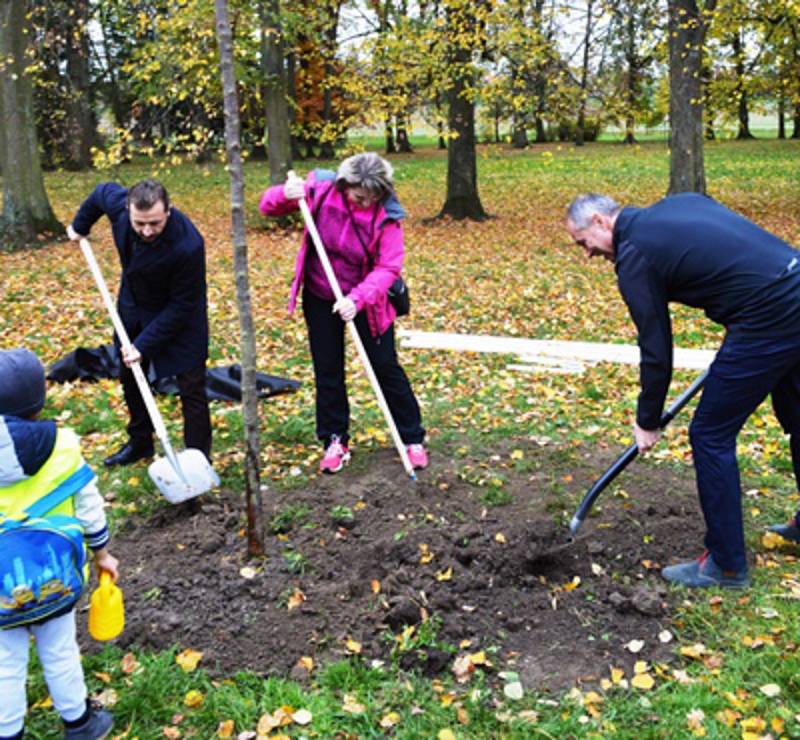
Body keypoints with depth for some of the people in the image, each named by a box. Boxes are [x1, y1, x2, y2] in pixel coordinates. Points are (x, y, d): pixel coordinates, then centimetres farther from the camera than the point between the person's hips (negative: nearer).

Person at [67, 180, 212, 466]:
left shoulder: (187, 246, -39)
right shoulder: (118, 202, -25)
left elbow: (182, 306, -29)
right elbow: (101, 191, 3)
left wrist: (143, 345, -28)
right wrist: (80, 225, 17)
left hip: (179, 317, -6)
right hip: (133, 307, 6)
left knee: (191, 389, -6)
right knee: (130, 377, 19)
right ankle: (140, 442, 39)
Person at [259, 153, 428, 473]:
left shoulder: (386, 214, -22)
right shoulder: (319, 190, -17)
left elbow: (388, 267, -26)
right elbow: (267, 206, -9)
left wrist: (357, 299, -40)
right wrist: (286, 195, -32)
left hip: (365, 299, -2)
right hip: (320, 296, 2)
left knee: (386, 366, 4)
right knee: (327, 369, 9)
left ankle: (413, 439, 18)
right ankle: (335, 441, 23)